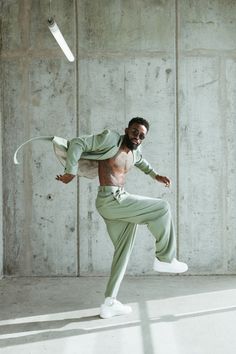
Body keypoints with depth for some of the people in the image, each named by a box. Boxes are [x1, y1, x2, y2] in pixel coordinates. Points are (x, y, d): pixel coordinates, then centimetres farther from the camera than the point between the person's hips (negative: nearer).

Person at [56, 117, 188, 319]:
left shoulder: (135, 151, 16)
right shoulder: (111, 139, -7)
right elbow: (77, 143, -11)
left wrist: (155, 175, 31)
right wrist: (71, 172, -15)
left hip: (120, 202, 9)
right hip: (111, 200, -9)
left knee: (123, 251, 10)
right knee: (162, 208, -7)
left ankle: (110, 303, 17)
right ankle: (166, 259, 6)